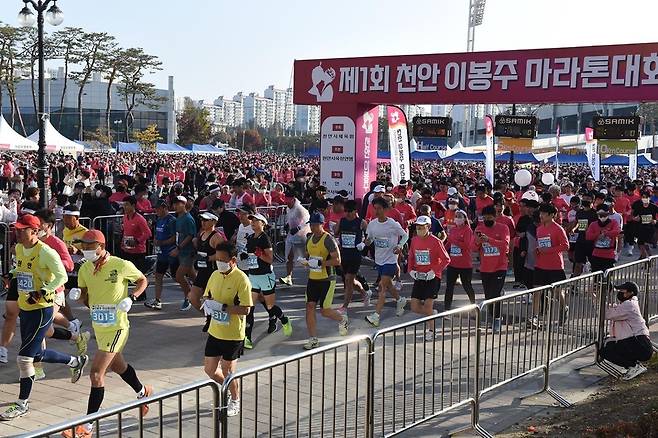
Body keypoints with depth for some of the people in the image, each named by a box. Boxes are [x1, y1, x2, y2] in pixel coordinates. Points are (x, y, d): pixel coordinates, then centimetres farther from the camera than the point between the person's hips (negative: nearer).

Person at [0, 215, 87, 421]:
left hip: (42, 310, -9)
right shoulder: (18, 248, 6)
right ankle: (75, 361, 41)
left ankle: (22, 404, 8)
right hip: (25, 309, 9)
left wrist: (41, 293, -25)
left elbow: (62, 277, -16)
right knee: (36, 354, 19)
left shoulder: (45, 252, -18)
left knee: (24, 357, -6)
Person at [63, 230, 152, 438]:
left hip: (116, 327, -7)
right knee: (117, 365, 26)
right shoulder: (85, 269, 0)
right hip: (98, 326, 7)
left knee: (96, 373, -11)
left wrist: (131, 298, -16)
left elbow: (143, 280, 0)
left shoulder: (122, 265, -17)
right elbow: (85, 298, 9)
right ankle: (142, 392, 53)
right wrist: (78, 295, -14)